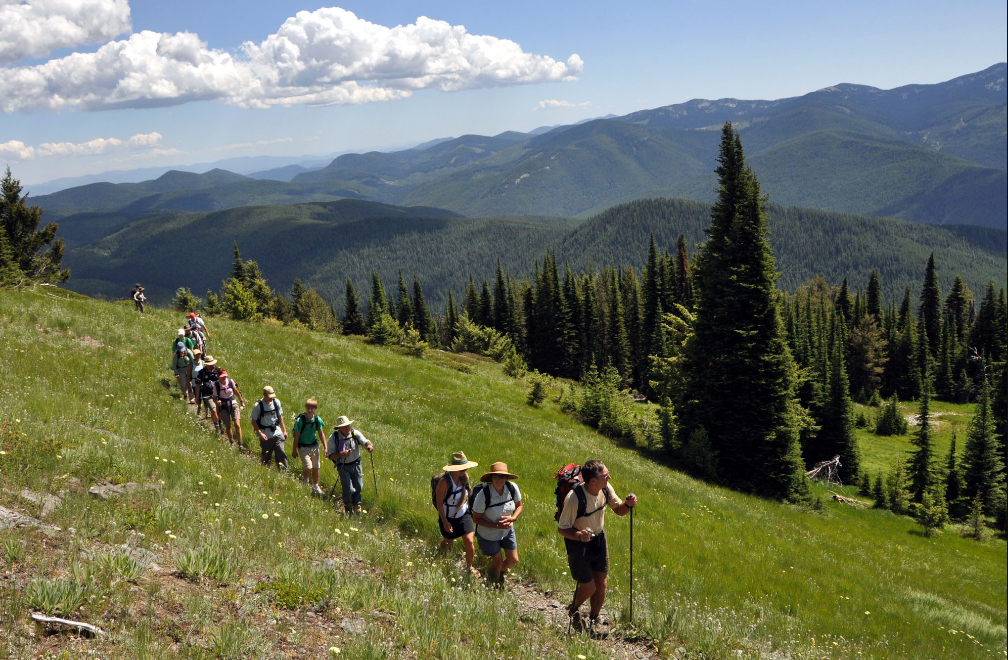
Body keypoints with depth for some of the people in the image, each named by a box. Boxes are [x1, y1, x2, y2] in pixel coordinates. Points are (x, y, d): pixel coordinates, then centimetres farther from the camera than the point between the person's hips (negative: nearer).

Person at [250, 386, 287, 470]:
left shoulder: (276, 402, 1)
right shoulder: (258, 406, -11)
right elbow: (253, 421, -5)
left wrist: (284, 430, 13)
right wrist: (260, 433, -16)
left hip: (277, 433, 3)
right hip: (265, 436, -3)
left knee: (281, 453, -6)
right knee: (266, 455, 4)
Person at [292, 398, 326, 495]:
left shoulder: (318, 420, -4)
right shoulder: (300, 420, -16)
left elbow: (321, 434, 8)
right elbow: (296, 436, -10)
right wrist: (294, 450, -6)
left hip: (314, 446, 4)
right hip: (303, 447, -4)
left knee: (316, 468, 10)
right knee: (308, 467, -14)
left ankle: (315, 486, 29)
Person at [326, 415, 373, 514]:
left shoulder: (355, 433, -7)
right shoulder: (333, 438, -14)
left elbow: (365, 441, -13)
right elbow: (331, 456, -13)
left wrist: (369, 445, -37)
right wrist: (341, 454, -31)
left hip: (356, 464, 3)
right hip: (343, 466, -3)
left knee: (359, 487, 5)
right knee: (349, 489, -9)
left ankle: (357, 505, 33)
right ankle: (347, 506, 22)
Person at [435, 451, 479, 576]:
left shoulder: (465, 477, -10)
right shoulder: (444, 482, -27)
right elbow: (439, 503, -20)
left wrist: (471, 510, 18)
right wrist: (445, 522, -20)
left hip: (463, 515, 3)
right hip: (448, 518, -3)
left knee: (469, 542, -7)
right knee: (448, 541, 19)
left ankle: (469, 567, 17)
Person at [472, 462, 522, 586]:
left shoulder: (512, 488, -19)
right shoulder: (483, 495, -31)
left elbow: (519, 505, -1)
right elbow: (476, 519, -20)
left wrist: (512, 518, -21)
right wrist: (497, 526, -27)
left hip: (507, 530, 4)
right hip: (488, 534, -4)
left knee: (513, 560, 11)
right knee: (498, 560, 12)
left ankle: (501, 571, 47)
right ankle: (494, 583, 44)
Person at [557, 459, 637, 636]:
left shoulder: (606, 489, -13)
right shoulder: (574, 498, -32)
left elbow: (618, 510, 4)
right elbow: (562, 528, -22)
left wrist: (628, 504, -19)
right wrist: (579, 535, -42)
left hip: (599, 540, 6)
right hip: (578, 544, -6)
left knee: (601, 584, 11)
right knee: (588, 588, 0)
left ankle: (594, 620, 36)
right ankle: (574, 609, 34)